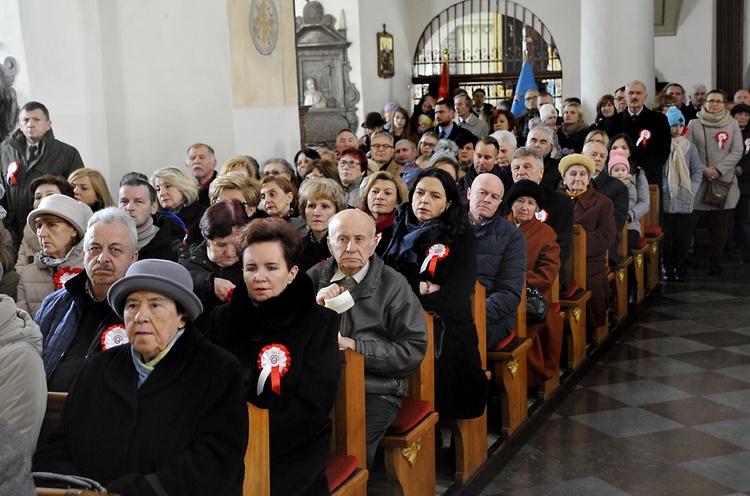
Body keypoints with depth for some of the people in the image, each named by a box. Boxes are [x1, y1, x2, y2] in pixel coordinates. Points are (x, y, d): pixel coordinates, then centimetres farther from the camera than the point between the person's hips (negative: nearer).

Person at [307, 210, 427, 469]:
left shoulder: (393, 285, 4)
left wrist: (358, 348, -10)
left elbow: (414, 350, -2)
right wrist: (315, 306, -10)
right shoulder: (316, 277, 12)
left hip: (375, 391, -2)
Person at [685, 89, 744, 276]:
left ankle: (716, 261, 13)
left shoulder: (732, 124, 6)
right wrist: (703, 169, -12)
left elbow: (737, 152, 1)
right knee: (689, 222, -4)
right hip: (698, 181, -1)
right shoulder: (694, 124, 3)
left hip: (724, 181, 1)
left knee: (719, 224, 5)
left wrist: (718, 169, -10)